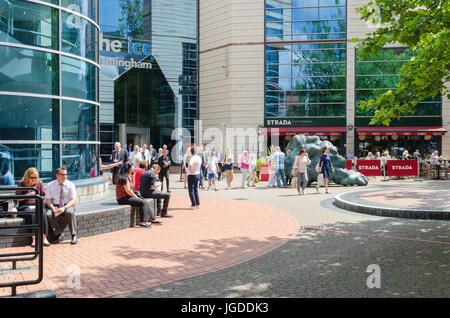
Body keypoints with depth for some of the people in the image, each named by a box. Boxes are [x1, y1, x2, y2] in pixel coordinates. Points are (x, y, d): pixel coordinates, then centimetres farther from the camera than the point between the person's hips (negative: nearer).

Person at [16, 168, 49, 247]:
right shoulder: (21, 183, 3)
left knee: (42, 214, -33)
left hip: (37, 205, 2)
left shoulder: (40, 183, 10)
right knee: (32, 214, -36)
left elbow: (43, 196, 17)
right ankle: (34, 238, -34)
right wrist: (28, 195, -15)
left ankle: (44, 237, -30)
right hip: (25, 206, -2)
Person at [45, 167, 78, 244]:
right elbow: (48, 200, 1)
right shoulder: (50, 185, 4)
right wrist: (53, 208, -21)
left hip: (68, 206, -2)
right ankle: (59, 235, -16)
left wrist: (64, 208, -26)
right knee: (48, 214, -30)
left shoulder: (70, 185, -1)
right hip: (55, 206, 2)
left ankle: (74, 236, -24)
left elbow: (73, 200, -9)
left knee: (70, 212, -36)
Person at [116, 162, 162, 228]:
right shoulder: (124, 178, -15)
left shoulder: (127, 177, 17)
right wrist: (136, 197, -9)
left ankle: (153, 219, 1)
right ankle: (142, 222, -19)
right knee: (143, 202, -19)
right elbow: (128, 190, -21)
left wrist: (132, 177, 13)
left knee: (145, 202, 1)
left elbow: (132, 187, 23)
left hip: (127, 197, 10)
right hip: (123, 198, -10)